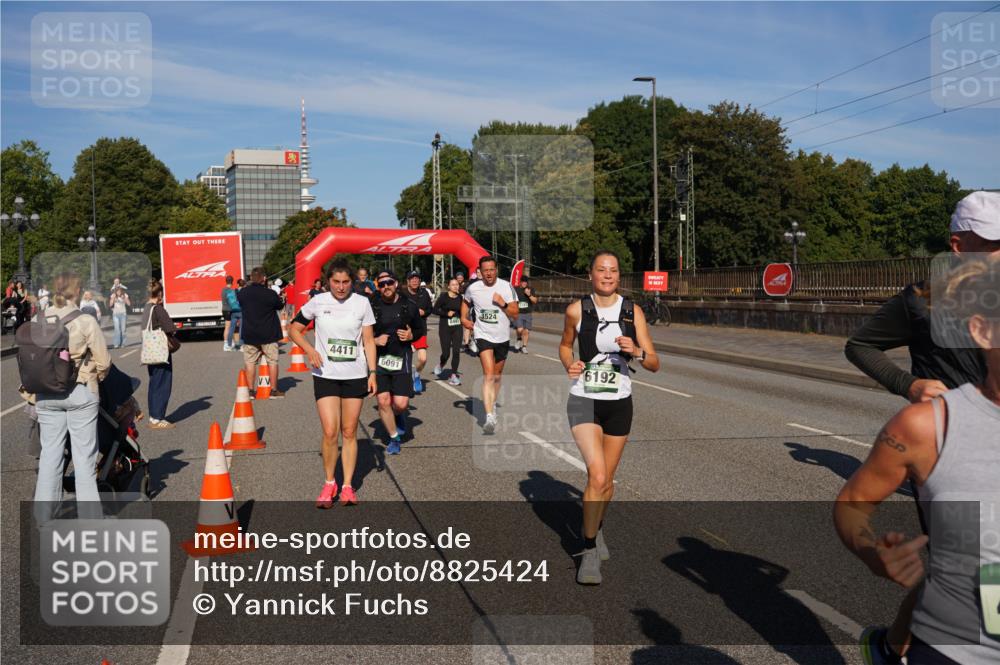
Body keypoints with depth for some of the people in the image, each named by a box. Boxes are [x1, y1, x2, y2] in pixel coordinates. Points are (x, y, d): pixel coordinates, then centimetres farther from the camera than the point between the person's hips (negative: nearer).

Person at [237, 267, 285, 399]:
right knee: (272, 361, 6)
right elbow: (280, 306, 1)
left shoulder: (242, 293, -3)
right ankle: (274, 390, 8)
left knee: (250, 362, 9)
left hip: (249, 334, 3)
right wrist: (281, 299, 21)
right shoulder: (270, 294, -13)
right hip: (268, 334, -3)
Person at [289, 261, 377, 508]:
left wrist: (372, 372, -3)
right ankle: (329, 483, 12)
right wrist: (309, 350, -10)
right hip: (325, 375, -1)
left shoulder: (362, 303, -1)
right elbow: (294, 329, 6)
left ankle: (348, 486, 18)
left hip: (355, 376, 1)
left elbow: (368, 341, 3)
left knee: (349, 433, 7)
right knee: (330, 432, -7)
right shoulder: (318, 302, -2)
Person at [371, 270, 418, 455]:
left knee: (401, 403, -8)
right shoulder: (372, 306, -4)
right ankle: (394, 438, 19)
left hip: (401, 358, 0)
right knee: (383, 402, -4)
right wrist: (375, 340, -13)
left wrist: (411, 336, -7)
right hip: (378, 358, 0)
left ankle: (398, 415, 31)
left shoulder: (408, 306, 1)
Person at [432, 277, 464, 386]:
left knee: (456, 352, -4)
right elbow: (434, 309, -7)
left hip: (457, 327, 4)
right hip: (445, 328, -3)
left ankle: (454, 375, 4)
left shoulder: (460, 298, 6)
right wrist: (447, 313, -15)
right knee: (446, 353, -3)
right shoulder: (443, 297, -6)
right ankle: (441, 365, 31)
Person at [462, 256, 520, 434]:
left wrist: (503, 304, -20)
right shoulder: (473, 288, -4)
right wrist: (464, 318, 6)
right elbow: (465, 301, 20)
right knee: (488, 374, -19)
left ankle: (492, 404, 41)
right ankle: (490, 416, -26)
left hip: (502, 337, 2)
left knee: (497, 375, 17)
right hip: (483, 336, -2)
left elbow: (515, 313, -5)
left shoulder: (506, 287, -6)